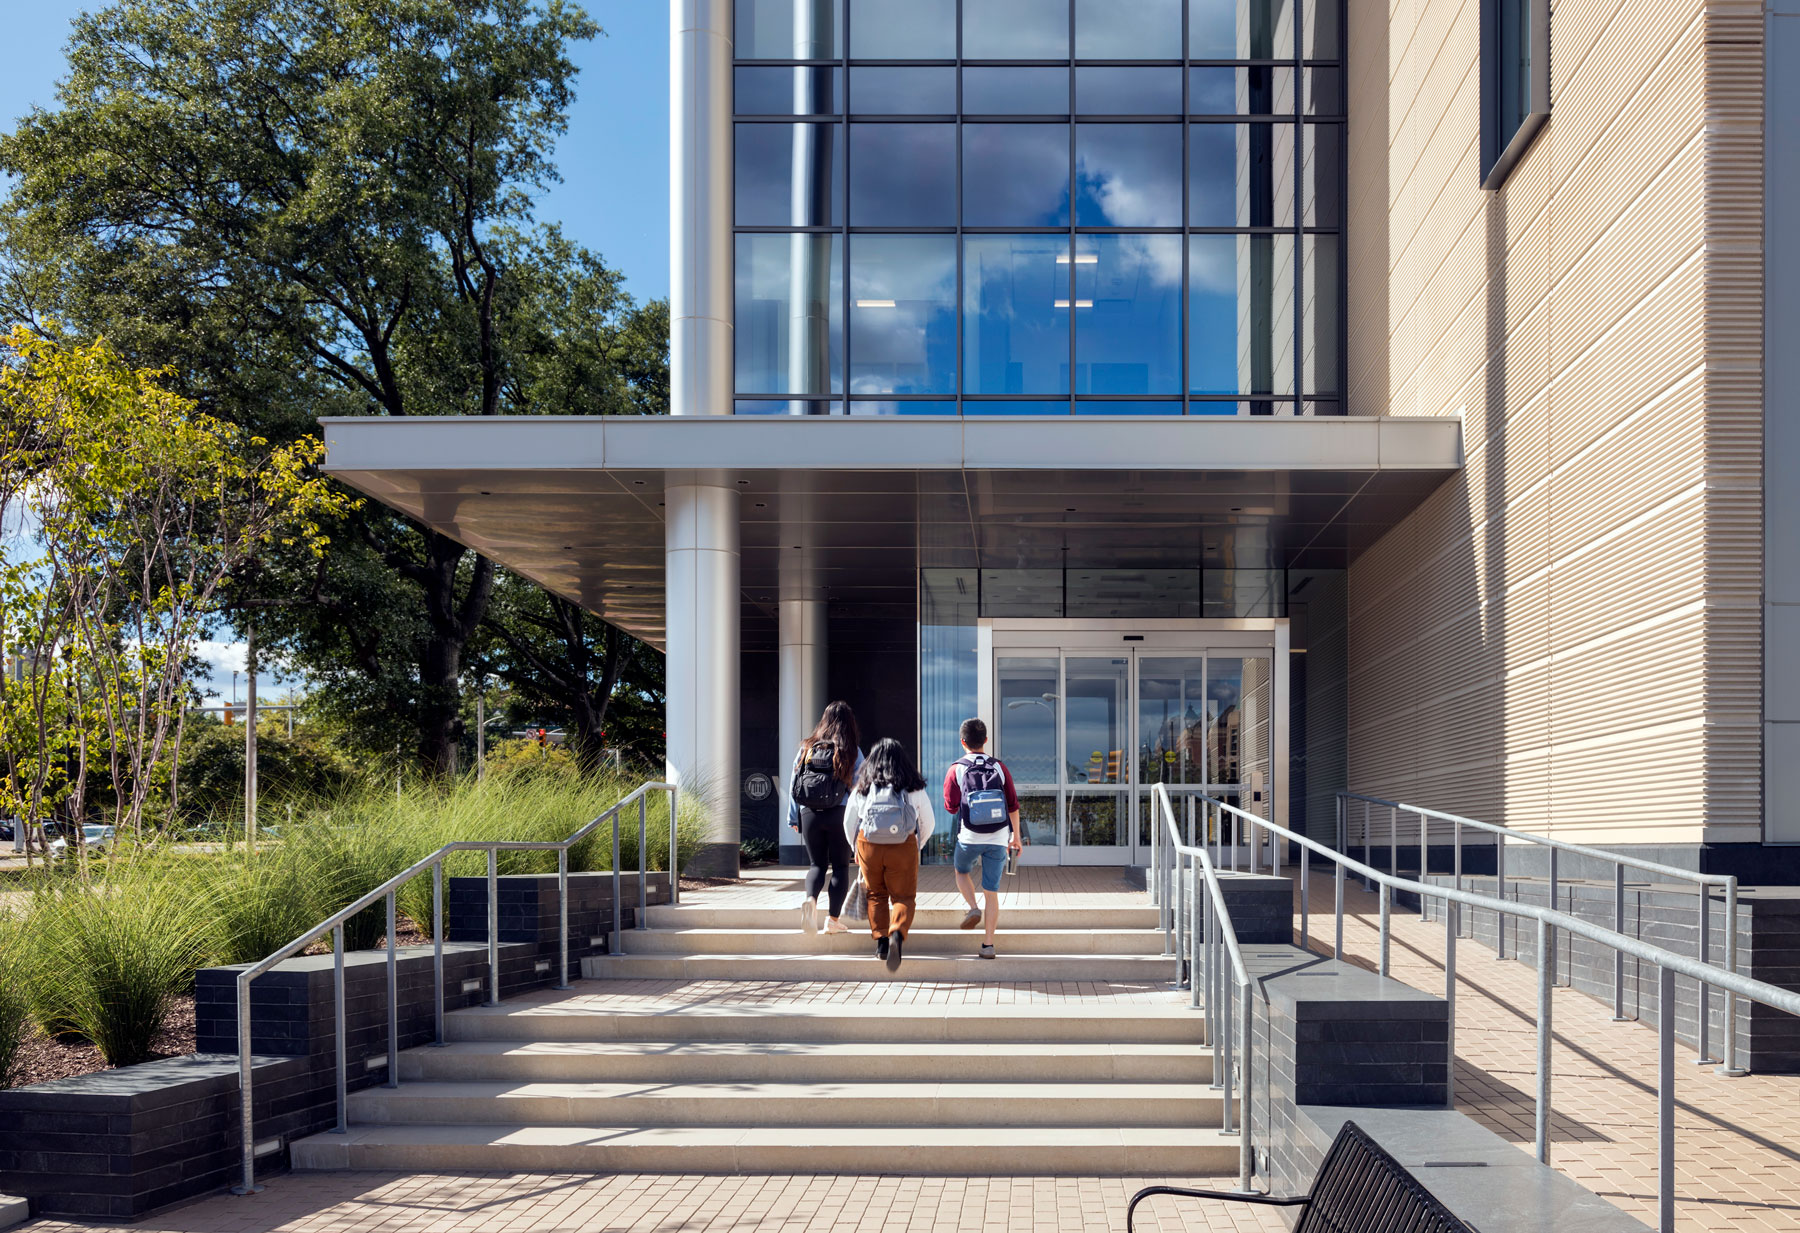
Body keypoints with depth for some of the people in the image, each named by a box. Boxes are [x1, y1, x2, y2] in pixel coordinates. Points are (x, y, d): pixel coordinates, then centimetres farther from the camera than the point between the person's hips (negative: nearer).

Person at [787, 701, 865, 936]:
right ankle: (832, 919, 7)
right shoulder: (852, 752, -1)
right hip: (840, 815, -2)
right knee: (840, 866, 10)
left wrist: (793, 817, 11)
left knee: (817, 864, 14)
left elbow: (793, 782, 6)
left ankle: (810, 899, -15)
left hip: (809, 814, 2)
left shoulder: (807, 748, 5)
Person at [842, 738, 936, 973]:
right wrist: (917, 846, 26)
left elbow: (849, 823, 11)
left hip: (869, 845, 1)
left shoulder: (862, 787, 6)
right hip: (903, 847, -1)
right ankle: (897, 934, -21)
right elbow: (929, 823, 9)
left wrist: (856, 849, 26)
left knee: (876, 895, 20)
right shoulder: (913, 787, 3)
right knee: (903, 897, 5)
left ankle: (880, 939, 13)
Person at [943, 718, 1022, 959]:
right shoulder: (999, 767, 2)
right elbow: (1013, 804, 3)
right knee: (991, 891, 7)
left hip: (970, 837, -2)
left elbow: (951, 807, -4)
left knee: (962, 871, 28)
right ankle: (988, 945, 3)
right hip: (998, 839, 2)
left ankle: (973, 909, 2)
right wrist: (1016, 835, 12)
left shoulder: (956, 770, -5)